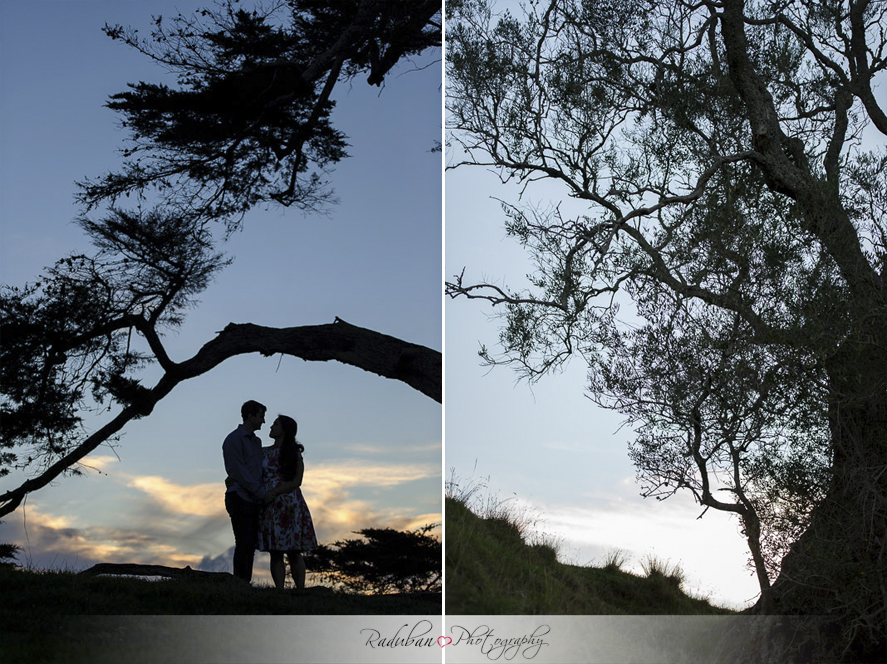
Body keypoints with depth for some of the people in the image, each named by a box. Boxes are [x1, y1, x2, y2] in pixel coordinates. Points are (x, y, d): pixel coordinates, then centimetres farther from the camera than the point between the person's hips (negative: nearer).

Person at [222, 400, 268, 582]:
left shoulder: (256, 441, 19)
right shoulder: (233, 440, -7)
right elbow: (239, 472, -13)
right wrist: (262, 493, -14)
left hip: (254, 500, 8)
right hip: (239, 498, -8)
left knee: (250, 546, 5)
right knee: (244, 544, -11)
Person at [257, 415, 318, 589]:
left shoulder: (294, 454, 3)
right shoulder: (264, 453, 13)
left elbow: (296, 482, -5)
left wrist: (275, 491, -17)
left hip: (290, 504, -3)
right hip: (270, 507, 3)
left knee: (294, 552, -4)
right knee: (275, 552, -2)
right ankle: (280, 591, 0)